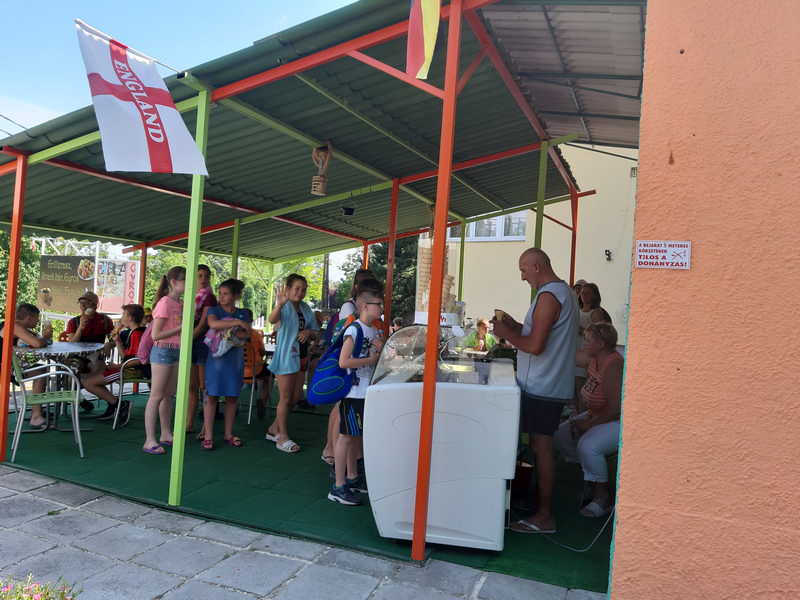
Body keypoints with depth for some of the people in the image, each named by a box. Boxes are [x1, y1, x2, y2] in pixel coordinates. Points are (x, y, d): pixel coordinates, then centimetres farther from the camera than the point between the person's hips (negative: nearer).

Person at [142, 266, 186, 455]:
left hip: (177, 351, 8)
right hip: (163, 351, -8)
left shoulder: (181, 303, 10)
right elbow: (156, 334, -17)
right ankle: (150, 441, -1)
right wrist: (180, 328, -17)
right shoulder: (165, 303, -14)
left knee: (169, 395, 13)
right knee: (156, 396, -5)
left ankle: (166, 435, 23)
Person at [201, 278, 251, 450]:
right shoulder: (214, 310, 3)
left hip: (236, 358, 3)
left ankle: (228, 433, 17)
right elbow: (213, 323, -19)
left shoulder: (242, 313, 11)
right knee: (212, 395, -4)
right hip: (217, 357, -3)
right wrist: (237, 322, -18)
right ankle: (208, 436, 2)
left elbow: (247, 334, -3)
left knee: (232, 396, 7)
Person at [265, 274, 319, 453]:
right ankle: (282, 438, 11)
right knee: (286, 398, -1)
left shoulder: (306, 308, 11)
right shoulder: (284, 307, -10)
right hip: (286, 356, -7)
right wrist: (279, 305, -52)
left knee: (295, 398, 12)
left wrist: (309, 332, -8)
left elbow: (316, 334, 15)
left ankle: (274, 429, 29)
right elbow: (272, 320, -33)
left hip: (301, 356, 7)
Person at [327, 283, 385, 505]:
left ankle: (352, 478, 29)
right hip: (352, 393, -8)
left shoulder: (374, 331, 12)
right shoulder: (354, 329, -15)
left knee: (356, 436, 17)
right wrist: (371, 359, -15)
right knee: (346, 436, -4)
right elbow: (343, 361, -23)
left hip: (366, 393, 9)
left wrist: (380, 351, 2)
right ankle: (339, 487, 3)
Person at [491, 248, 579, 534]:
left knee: (541, 447, -3)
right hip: (552, 384, 10)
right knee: (541, 446, 17)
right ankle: (541, 503, 28)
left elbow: (535, 346, -24)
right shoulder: (565, 291, 16)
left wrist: (505, 333, -10)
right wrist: (514, 325, 15)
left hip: (542, 387, -10)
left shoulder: (548, 296, -18)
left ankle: (544, 517, 6)